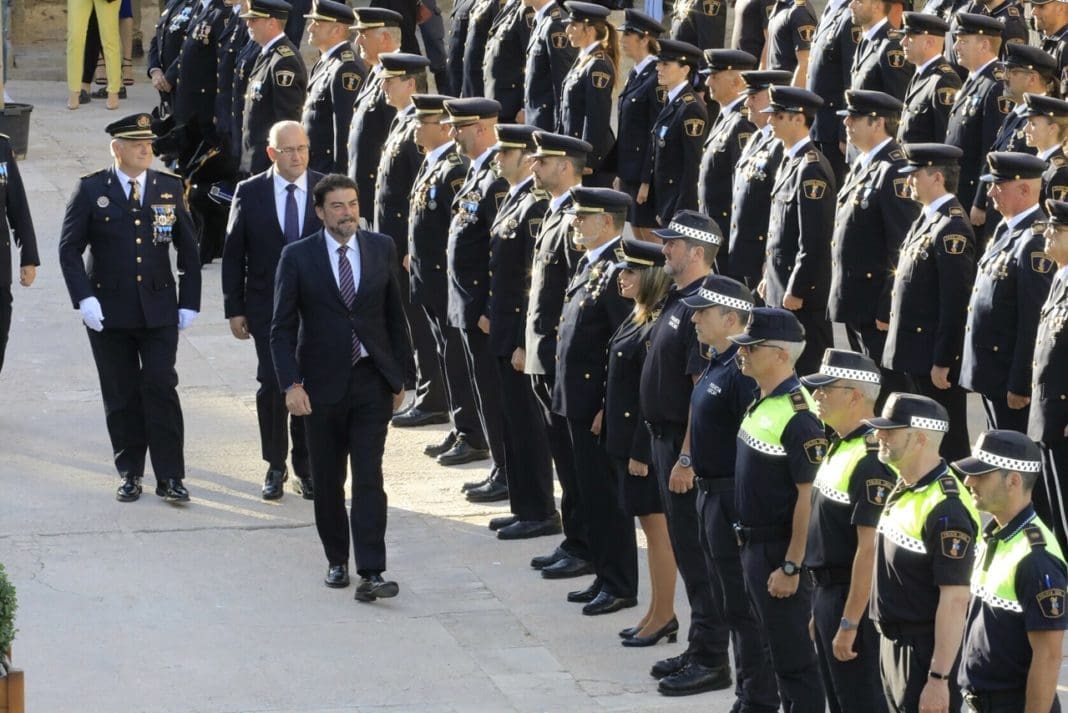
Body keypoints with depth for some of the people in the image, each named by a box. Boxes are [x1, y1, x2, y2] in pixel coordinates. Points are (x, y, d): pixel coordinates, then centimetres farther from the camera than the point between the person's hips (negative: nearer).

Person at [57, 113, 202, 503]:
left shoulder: (169, 188, 4)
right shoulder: (91, 190, -2)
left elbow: (188, 249, 9)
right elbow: (69, 248, -1)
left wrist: (189, 302, 4)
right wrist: (84, 298, -12)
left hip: (159, 309, 1)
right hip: (109, 309, -1)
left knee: (161, 389, -6)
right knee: (121, 396, 6)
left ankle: (170, 477, -1)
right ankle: (130, 473, 16)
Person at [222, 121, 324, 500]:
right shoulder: (249, 193, -1)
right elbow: (233, 254, 3)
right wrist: (234, 309, -1)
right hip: (267, 308, -1)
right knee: (272, 384, -4)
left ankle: (306, 468, 17)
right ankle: (275, 467, 11)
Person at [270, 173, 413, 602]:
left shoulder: (381, 249, 4)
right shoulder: (298, 257, -3)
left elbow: (395, 315, 10)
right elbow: (282, 328, -3)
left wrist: (400, 375, 9)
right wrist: (291, 384, -13)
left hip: (372, 381, 0)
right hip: (323, 385, 0)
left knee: (369, 478, -8)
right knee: (327, 480, 8)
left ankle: (371, 573, -13)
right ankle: (337, 561, 23)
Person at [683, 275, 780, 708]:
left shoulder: (743, 372, -21)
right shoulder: (715, 364, 10)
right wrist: (691, 465, 20)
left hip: (735, 500, -10)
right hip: (711, 494, 10)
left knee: (745, 607, -2)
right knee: (730, 604, 17)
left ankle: (758, 700, 5)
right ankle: (748, 693, 26)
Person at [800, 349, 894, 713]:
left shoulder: (870, 461, -21)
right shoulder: (839, 447, 11)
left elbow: (869, 550, -24)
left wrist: (850, 623, -24)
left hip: (854, 597, -10)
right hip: (827, 590, 10)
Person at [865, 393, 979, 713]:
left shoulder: (946, 509, -22)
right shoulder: (902, 491, 8)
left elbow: (954, 601, -24)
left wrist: (939, 679, -25)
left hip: (926, 651, -10)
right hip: (894, 642, 10)